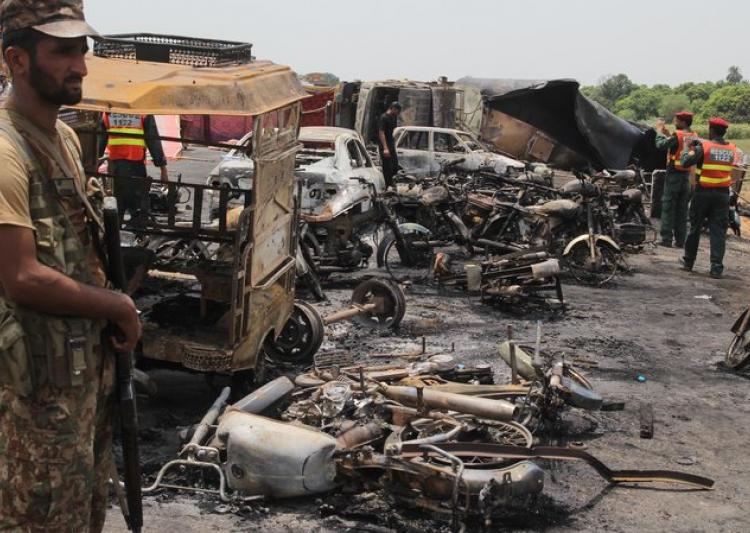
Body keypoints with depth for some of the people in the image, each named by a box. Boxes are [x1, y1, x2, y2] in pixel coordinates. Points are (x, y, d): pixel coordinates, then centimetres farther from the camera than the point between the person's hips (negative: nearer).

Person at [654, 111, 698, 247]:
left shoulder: (677, 135, -14)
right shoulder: (694, 136, 7)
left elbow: (660, 145, -14)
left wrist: (659, 132, 2)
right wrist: (668, 135, 16)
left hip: (674, 174, -6)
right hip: (687, 175, 6)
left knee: (668, 207, -1)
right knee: (682, 209, 11)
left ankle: (667, 239, -4)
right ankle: (680, 240, 12)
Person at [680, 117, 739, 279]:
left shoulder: (703, 147, -11)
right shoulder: (732, 149, 3)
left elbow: (685, 162, -15)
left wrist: (690, 148, 4)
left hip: (703, 192, -2)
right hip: (723, 194, 2)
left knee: (695, 227, 12)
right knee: (719, 231, 3)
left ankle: (688, 261, 22)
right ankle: (717, 267, -2)